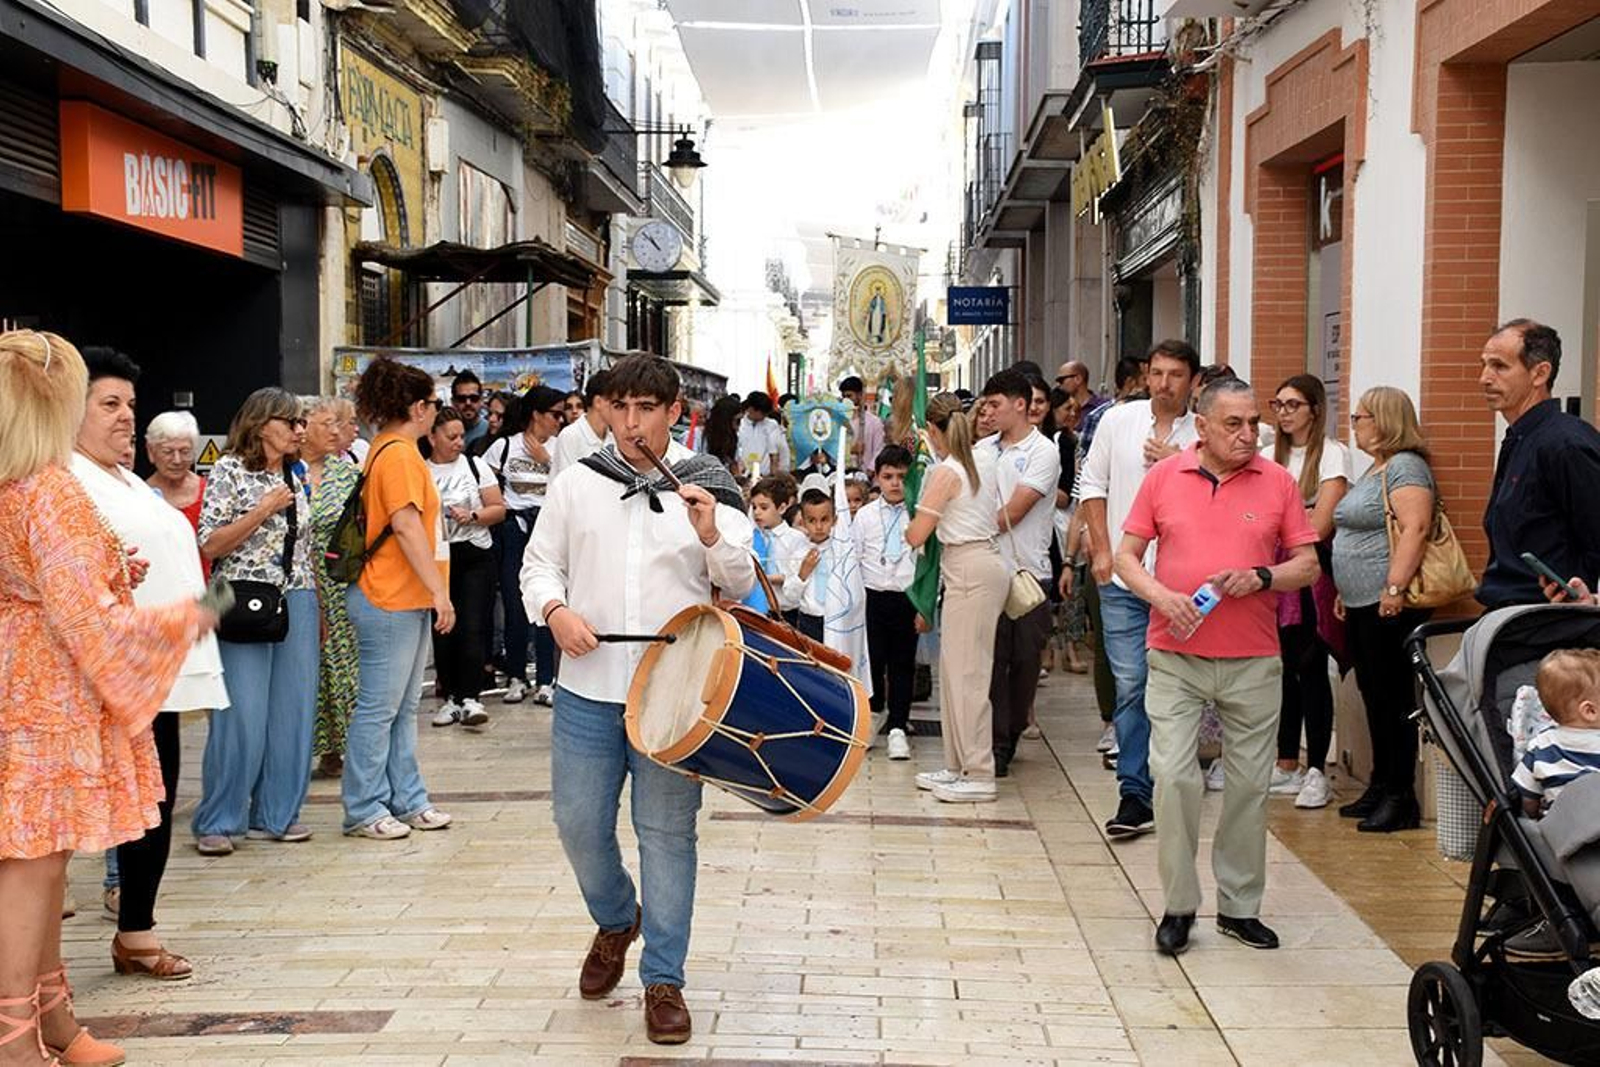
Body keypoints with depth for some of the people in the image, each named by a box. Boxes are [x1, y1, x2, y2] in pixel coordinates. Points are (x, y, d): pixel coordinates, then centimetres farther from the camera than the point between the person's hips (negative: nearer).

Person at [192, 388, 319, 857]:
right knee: (241, 715, -7)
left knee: (293, 711, 5)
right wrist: (265, 509, -16)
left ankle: (275, 814, 15)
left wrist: (317, 609, 17)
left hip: (297, 603, 6)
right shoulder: (229, 471, -4)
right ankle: (218, 822, 5)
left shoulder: (296, 477, 14)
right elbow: (210, 545, -10)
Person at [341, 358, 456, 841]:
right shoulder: (399, 454, -15)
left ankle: (407, 800, 21)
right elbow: (407, 526, -21)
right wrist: (440, 591, -20)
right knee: (379, 707, -3)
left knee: (403, 707, 14)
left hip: (407, 600, 10)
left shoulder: (395, 450, 16)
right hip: (389, 600, -10)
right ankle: (364, 809, 5)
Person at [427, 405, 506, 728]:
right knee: (442, 630, 4)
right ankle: (451, 697, 15)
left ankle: (470, 698, -8)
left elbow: (499, 509, 4)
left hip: (474, 556, -1)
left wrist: (472, 516, -11)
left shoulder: (475, 466, 5)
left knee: (472, 627, -10)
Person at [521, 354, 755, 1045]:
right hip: (588, 686, 2)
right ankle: (616, 921, 38)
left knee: (667, 832, 2)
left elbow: (742, 585, 1)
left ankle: (664, 979, 15)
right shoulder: (577, 485, 5)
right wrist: (555, 609, -10)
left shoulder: (709, 487, 2)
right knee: (579, 824, 8)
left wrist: (711, 536, -18)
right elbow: (539, 565, 10)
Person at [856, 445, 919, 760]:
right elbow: (853, 559, 8)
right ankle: (872, 715, 30)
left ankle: (898, 727, 12)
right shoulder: (865, 515, 5)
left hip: (908, 598, -1)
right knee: (872, 660, 7)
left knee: (903, 664, 3)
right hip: (873, 598, 1)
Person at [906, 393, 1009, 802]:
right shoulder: (984, 458, 9)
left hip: (970, 571, -9)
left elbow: (916, 536, -13)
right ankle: (958, 765, 21)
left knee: (966, 672, -5)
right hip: (983, 565, 9)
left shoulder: (946, 472, -14)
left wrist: (911, 526, 9)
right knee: (954, 669, 14)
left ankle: (980, 775, -2)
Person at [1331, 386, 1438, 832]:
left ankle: (1401, 796, 1)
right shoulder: (1373, 470, 20)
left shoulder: (1405, 466, -11)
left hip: (1388, 606, -10)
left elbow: (1415, 528, -22)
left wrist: (1395, 587, -27)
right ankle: (1380, 786, 22)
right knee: (1374, 696, 13)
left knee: (1392, 696, -5)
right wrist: (1345, 592, 24)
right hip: (1361, 605, 10)